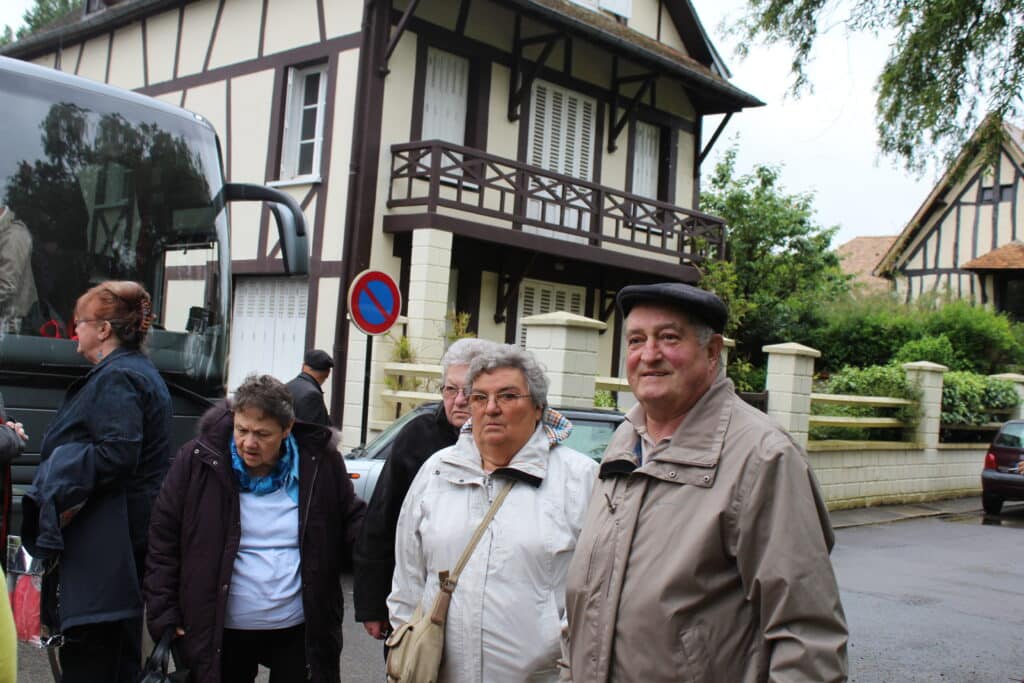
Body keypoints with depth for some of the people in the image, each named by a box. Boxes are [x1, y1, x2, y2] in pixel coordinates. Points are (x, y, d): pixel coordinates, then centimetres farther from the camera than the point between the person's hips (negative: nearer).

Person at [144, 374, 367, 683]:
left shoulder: (320, 463, -6)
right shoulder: (197, 461, -8)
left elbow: (352, 521, 4)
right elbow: (163, 537, -2)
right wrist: (164, 615, -5)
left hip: (300, 631, 0)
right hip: (219, 632, 0)